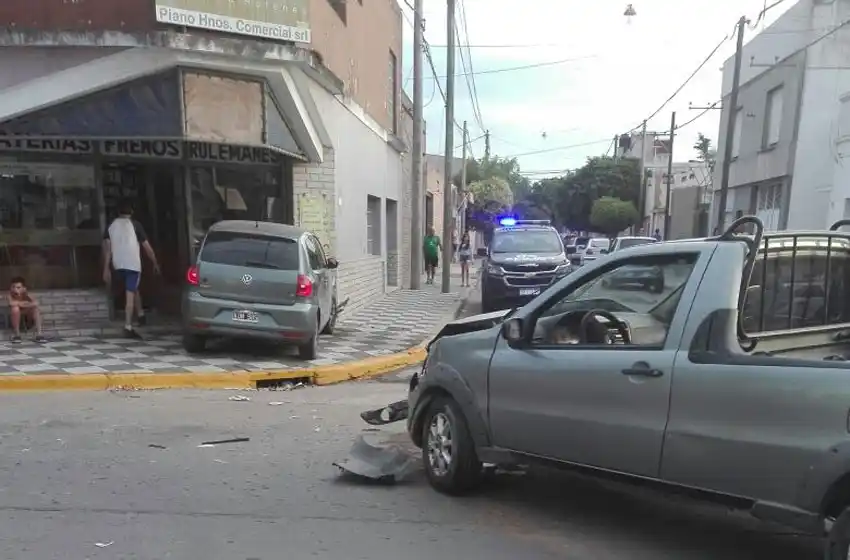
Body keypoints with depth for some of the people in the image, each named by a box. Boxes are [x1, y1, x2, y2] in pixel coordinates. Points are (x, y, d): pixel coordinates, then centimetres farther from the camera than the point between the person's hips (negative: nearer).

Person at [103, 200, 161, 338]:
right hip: (133, 264, -5)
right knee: (130, 295, -5)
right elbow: (147, 247, -2)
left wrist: (106, 269, 5)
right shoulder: (135, 224, -3)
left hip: (118, 266, 5)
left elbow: (107, 248, 3)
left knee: (133, 290, 26)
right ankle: (128, 327, -8)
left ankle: (141, 314, 36)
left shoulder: (111, 226, 8)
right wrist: (155, 263, 8)